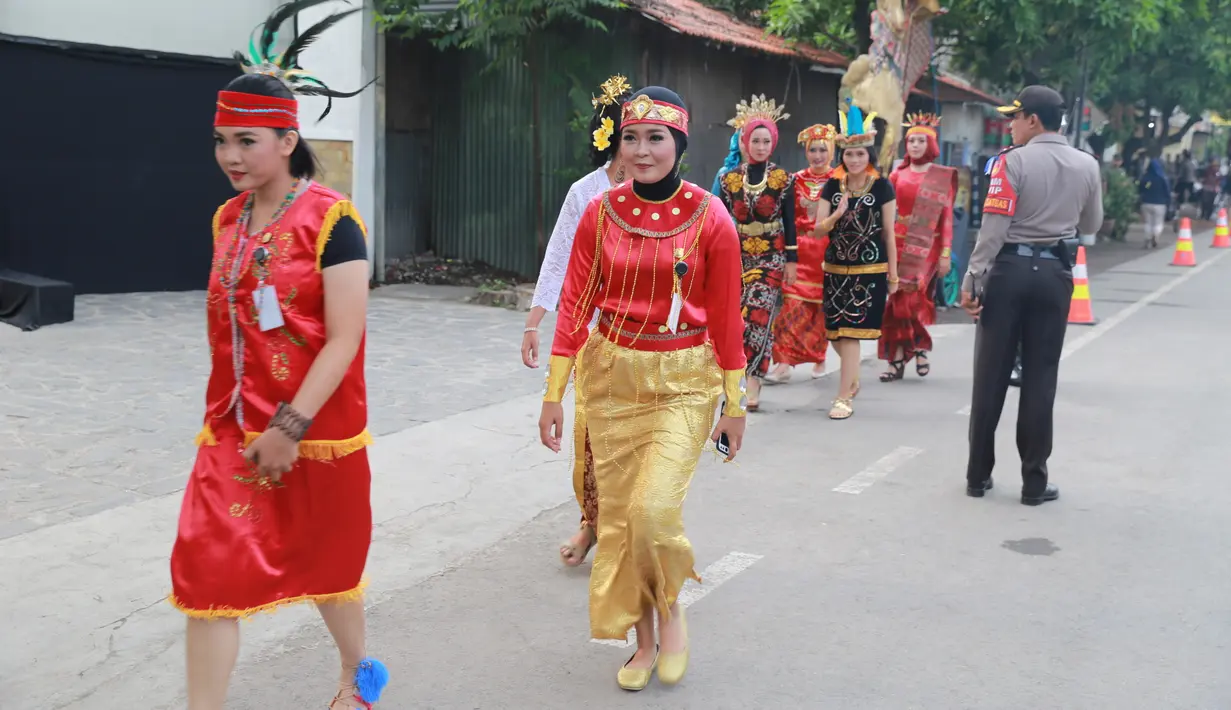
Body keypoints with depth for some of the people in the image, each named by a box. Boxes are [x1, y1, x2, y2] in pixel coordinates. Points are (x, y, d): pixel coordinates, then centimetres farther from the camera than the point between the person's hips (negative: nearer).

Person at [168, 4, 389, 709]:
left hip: (315, 430, -5)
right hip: (232, 432, 5)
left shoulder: (330, 219, -14)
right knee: (208, 573, -1)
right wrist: (226, 416, 17)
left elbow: (345, 339, -18)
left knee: (323, 564, 14)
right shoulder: (228, 219, 7)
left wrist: (290, 427, -21)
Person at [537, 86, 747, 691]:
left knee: (653, 510, -16)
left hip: (683, 380, -3)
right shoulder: (600, 213, -1)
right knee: (617, 513, 8)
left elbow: (725, 317, -3)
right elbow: (575, 305, 1)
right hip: (611, 374, 3)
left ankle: (671, 608, 16)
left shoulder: (710, 218, -7)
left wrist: (734, 403, 1)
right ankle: (644, 641, 28)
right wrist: (554, 393, -1)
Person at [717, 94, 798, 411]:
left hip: (772, 256, -3)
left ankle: (752, 382, -10)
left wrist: (792, 260, -5)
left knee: (758, 316, -14)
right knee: (738, 316, 4)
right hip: (739, 254, 3)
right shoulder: (730, 179, 3)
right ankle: (752, 380, 18)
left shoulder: (783, 179, -1)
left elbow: (790, 221, -1)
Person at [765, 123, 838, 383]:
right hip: (800, 250, 1)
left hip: (828, 251, -1)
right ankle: (784, 363, -11)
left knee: (822, 307, 5)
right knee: (794, 305, -8)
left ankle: (819, 359, 20)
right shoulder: (796, 181, 7)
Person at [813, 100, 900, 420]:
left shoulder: (882, 187, -4)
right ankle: (852, 379, 34)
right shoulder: (832, 185, 4)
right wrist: (838, 214, -20)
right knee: (835, 333, 8)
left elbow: (888, 233, 0)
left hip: (870, 269, -3)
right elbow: (818, 229, 0)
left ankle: (844, 397, -2)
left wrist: (893, 273, 1)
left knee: (851, 332, -8)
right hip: (835, 269, 4)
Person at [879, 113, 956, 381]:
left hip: (925, 247, -3)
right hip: (896, 244, 3)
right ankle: (897, 359, 6)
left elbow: (947, 217, 1)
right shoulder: (898, 174, 10)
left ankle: (920, 346, 10)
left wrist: (946, 253, -5)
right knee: (896, 300, -1)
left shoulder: (944, 176, 4)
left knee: (910, 298, -15)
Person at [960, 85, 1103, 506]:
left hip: (1009, 269, -3)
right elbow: (1090, 227, 16)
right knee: (1040, 378, 7)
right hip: (1053, 272, 3)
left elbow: (994, 227, -13)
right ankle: (1034, 482, 10)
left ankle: (978, 475, 11)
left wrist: (972, 279, -9)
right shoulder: (1087, 166, 5)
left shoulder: (1013, 161, -9)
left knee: (991, 375, 5)